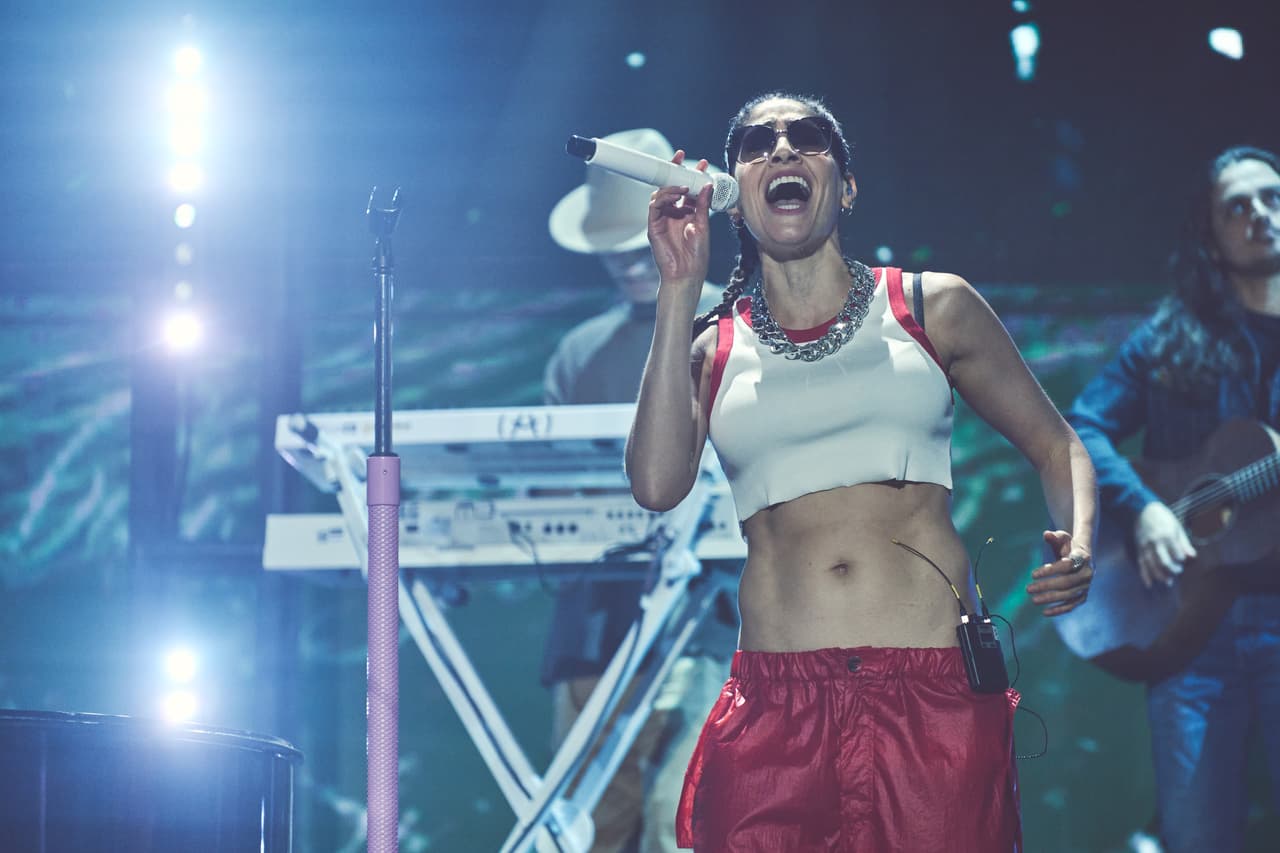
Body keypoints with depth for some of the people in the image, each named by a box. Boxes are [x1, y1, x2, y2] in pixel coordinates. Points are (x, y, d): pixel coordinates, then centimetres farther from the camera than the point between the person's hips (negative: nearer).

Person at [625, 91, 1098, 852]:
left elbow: (1055, 446, 17)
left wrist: (1079, 545, -5)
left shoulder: (934, 309, 10)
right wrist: (681, 288, -2)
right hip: (778, 702, 1)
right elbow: (658, 484, -7)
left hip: (938, 694, -1)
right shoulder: (710, 347, 11)